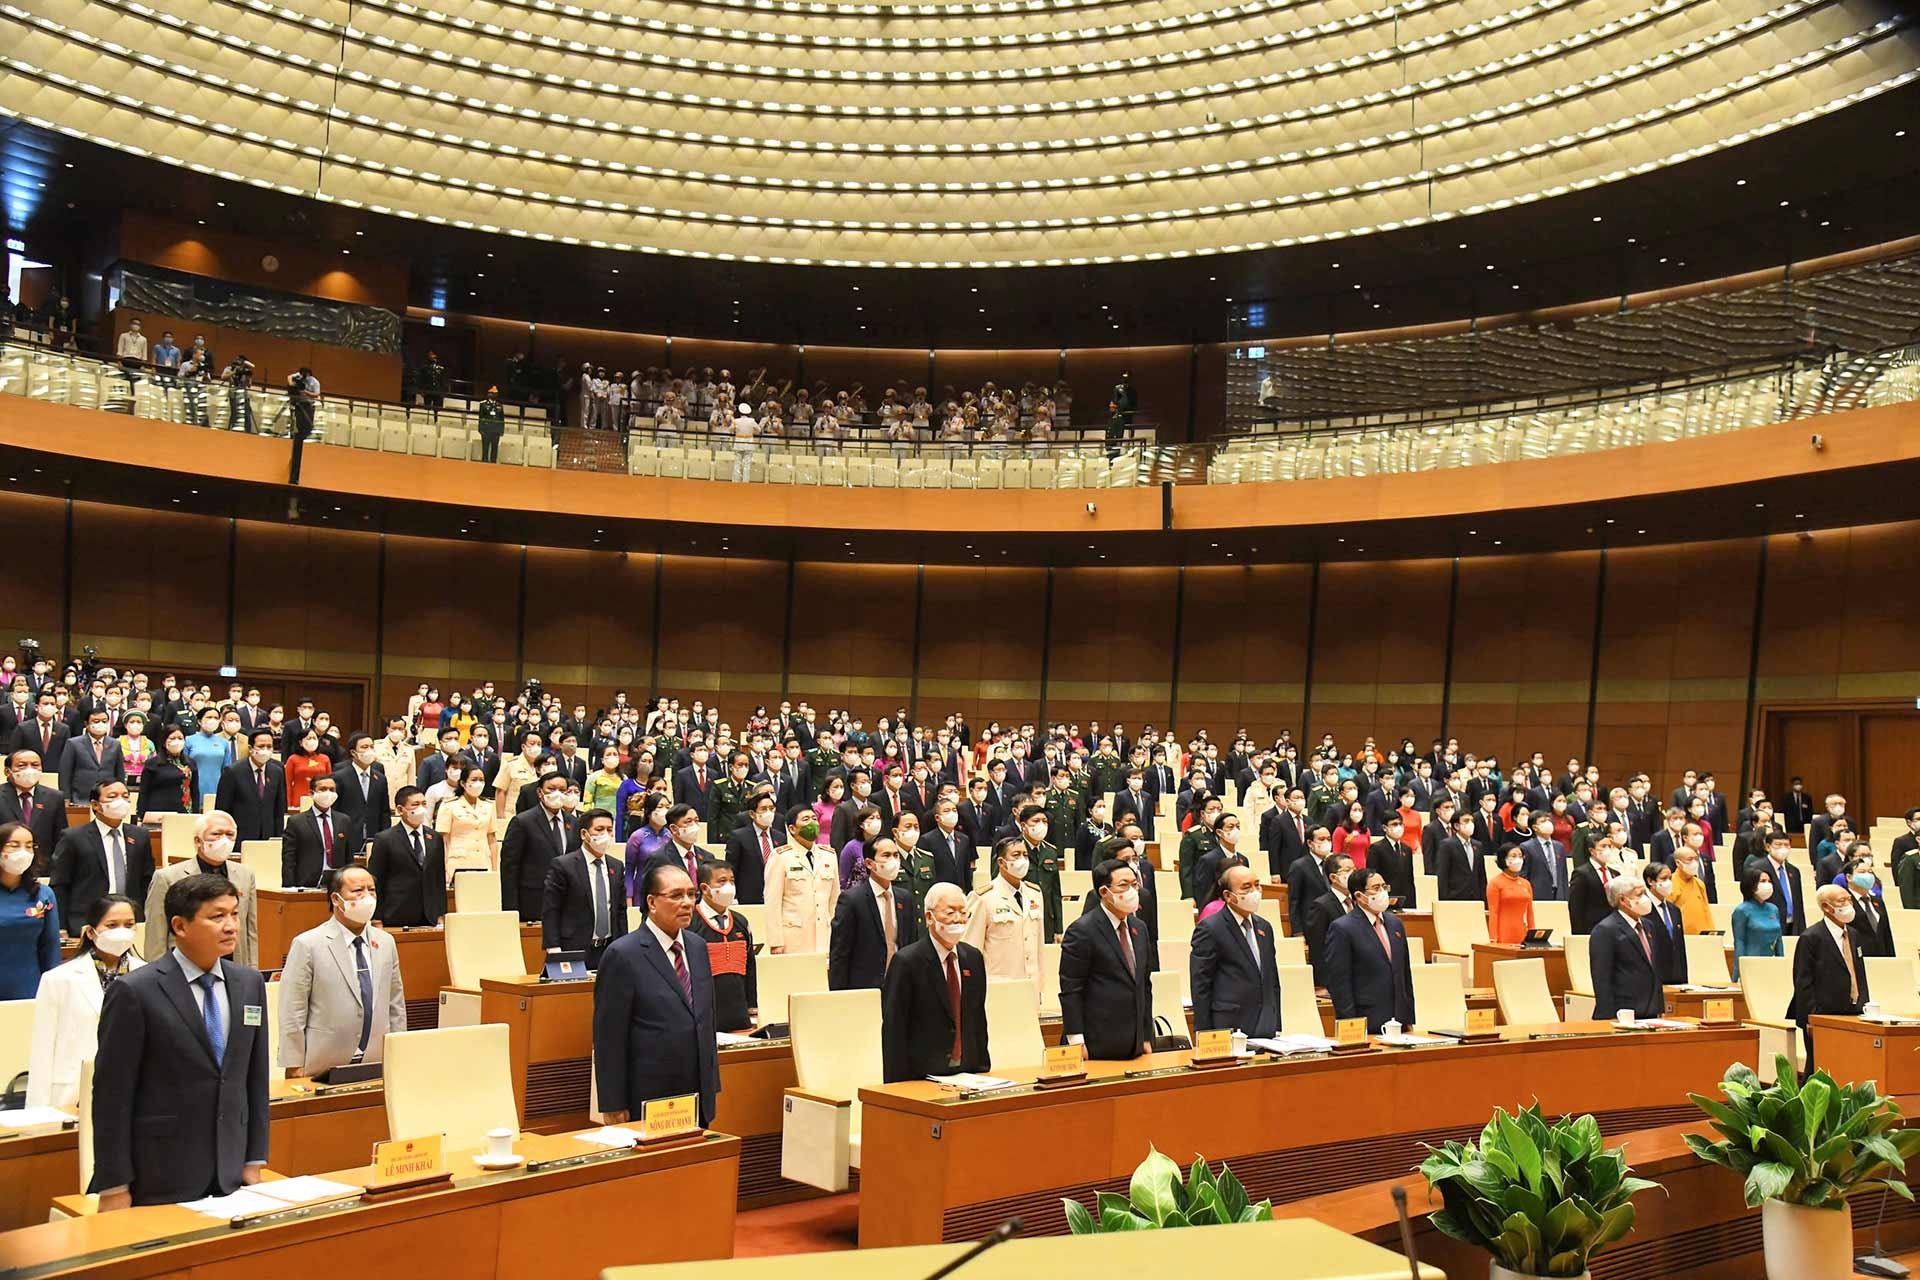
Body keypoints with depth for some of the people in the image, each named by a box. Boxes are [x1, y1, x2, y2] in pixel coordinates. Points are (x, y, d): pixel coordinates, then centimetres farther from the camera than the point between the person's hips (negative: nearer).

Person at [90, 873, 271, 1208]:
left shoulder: (249, 983, 6)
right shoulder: (134, 992, -10)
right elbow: (112, 1094, -9)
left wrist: (254, 1162, 9)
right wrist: (113, 1188, -10)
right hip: (160, 1182, -5)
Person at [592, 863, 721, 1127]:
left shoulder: (698, 946, 10)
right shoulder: (623, 955, -12)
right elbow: (608, 1037, -11)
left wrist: (713, 1083, 15)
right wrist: (613, 1106, -12)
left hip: (699, 1097, 6)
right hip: (647, 1102, -6)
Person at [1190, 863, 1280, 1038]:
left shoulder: (1264, 927, 15)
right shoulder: (1209, 929, -7)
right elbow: (1200, 987, -9)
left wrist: (1276, 1027, 14)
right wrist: (1205, 1036, -11)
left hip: (1266, 1030, 6)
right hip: (1228, 1030, -6)